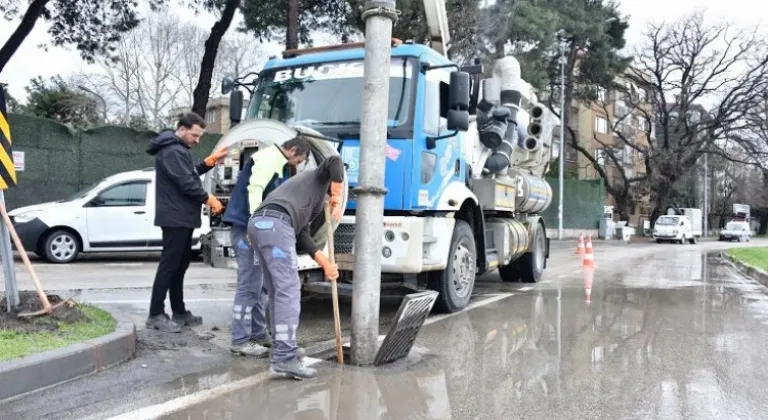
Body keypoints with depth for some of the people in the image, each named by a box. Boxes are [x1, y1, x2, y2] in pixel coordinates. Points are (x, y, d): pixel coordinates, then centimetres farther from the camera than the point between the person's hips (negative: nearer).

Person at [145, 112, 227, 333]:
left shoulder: (179, 149, 19)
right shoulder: (172, 151, -16)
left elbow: (192, 173, 21)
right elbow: (186, 183, -21)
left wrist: (212, 160, 11)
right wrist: (210, 199, -10)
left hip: (182, 217, 11)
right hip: (175, 218, -11)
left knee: (180, 265, 13)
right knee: (169, 266, -8)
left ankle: (179, 312, 21)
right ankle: (155, 315, -2)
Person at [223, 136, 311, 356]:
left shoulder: (275, 162, 20)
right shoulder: (268, 158, -10)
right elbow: (254, 191, -22)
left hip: (254, 227, 10)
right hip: (246, 226, -10)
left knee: (258, 284, 14)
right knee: (249, 285, -9)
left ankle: (257, 333, 21)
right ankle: (240, 340, -3)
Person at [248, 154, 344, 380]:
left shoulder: (311, 200, 39)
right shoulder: (319, 176, 20)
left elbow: (302, 235, 27)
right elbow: (335, 161, -5)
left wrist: (326, 264, 23)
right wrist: (338, 197, 4)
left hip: (258, 224, 9)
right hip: (275, 223, -9)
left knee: (278, 291, 13)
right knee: (289, 290, -11)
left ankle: (281, 351, 15)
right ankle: (285, 358, -15)